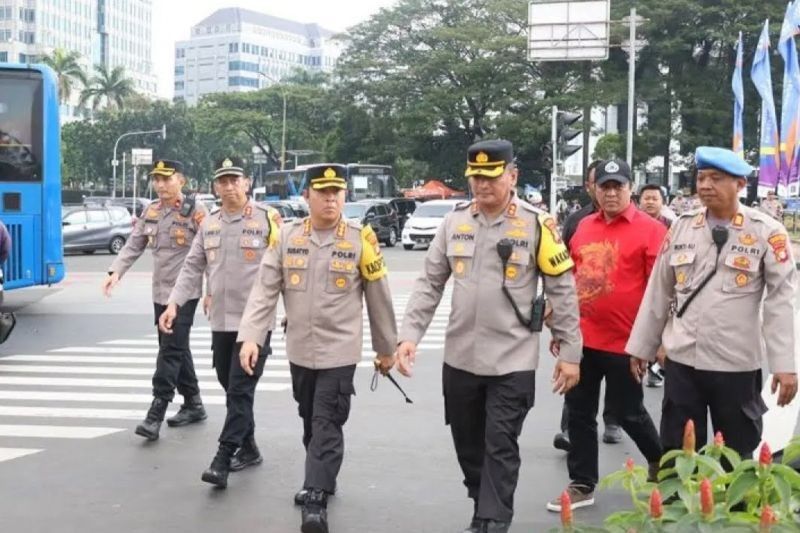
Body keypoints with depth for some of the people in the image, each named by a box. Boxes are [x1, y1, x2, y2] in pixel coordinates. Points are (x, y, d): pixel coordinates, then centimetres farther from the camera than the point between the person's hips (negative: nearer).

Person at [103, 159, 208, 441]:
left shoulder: (196, 212, -10)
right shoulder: (151, 212, 10)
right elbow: (134, 245, 7)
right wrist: (116, 271, -8)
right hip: (160, 292, 7)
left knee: (170, 350, -9)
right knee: (177, 349, 13)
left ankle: (155, 413, -8)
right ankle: (193, 404, 25)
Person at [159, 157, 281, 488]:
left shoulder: (268, 219, -7)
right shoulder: (209, 224, 11)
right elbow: (193, 268, 11)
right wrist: (174, 304, 0)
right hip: (220, 322, 6)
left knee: (240, 390, -7)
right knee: (231, 388, 14)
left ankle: (222, 459, -6)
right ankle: (248, 449, 29)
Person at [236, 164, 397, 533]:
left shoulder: (361, 240, -8)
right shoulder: (287, 237, -1)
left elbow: (379, 299, 0)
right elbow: (264, 291, -3)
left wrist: (386, 348, 5)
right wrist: (250, 336, -14)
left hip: (339, 352, -4)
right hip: (299, 351, 4)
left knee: (327, 425, -7)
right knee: (310, 422, 18)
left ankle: (315, 502, -4)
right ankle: (321, 480, 37)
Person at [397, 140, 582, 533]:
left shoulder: (537, 224, -7)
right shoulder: (454, 222, 3)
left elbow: (562, 290, -4)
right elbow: (429, 283, 6)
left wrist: (570, 352, -4)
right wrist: (409, 334, -3)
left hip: (512, 361, -4)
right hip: (460, 358, 5)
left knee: (500, 449, -1)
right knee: (468, 446, 16)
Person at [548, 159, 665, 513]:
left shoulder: (650, 229, -8)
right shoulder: (584, 227, 8)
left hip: (625, 342, -5)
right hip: (581, 338, 5)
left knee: (627, 411, 9)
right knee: (579, 411, 9)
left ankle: (661, 461, 36)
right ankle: (582, 484, 20)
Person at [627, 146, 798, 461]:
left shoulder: (767, 232, -5)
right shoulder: (682, 227, 6)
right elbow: (658, 291, 10)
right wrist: (642, 347, 12)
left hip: (737, 365, -3)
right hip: (682, 361, 3)